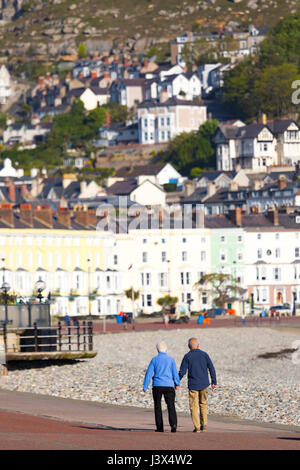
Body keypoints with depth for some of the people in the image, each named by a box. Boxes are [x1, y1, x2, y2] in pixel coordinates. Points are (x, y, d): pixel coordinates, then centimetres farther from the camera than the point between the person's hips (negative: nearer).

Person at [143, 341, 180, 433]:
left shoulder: (154, 360, 1)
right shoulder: (171, 359, 0)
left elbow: (149, 374, -1)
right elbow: (175, 373, 3)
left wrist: (145, 387, 1)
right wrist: (177, 383, 19)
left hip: (157, 386, 0)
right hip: (169, 385, 0)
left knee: (158, 407, 11)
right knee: (171, 406, -4)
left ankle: (159, 427, 10)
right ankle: (173, 424, -24)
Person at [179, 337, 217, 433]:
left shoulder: (187, 356, -4)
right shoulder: (204, 355, 3)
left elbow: (182, 372, -6)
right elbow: (211, 368, 0)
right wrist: (214, 382, 5)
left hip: (193, 385, -3)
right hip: (204, 384, 3)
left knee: (194, 406, 2)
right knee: (203, 404, 18)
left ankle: (197, 427, -4)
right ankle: (204, 425, 11)